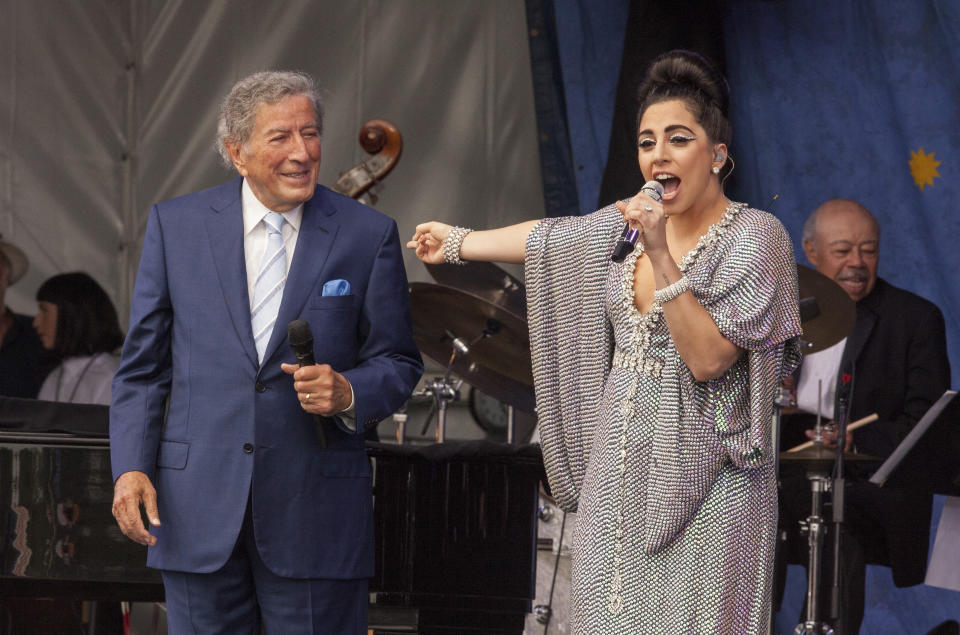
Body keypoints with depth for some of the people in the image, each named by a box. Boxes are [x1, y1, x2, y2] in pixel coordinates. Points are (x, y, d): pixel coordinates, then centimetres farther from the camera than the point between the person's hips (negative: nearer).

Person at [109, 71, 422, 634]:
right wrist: (132, 466, -2)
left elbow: (398, 363, 8)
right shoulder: (177, 225, 6)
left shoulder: (368, 235, 3)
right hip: (200, 507, 1)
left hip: (316, 509, -1)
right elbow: (144, 364, 9)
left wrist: (348, 393, -14)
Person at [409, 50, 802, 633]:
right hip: (620, 473, 6)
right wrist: (457, 243, 38)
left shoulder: (754, 237, -11)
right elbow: (547, 238, 27)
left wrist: (660, 254, -24)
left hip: (705, 481, -6)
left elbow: (707, 358, -20)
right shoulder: (625, 223, 8)